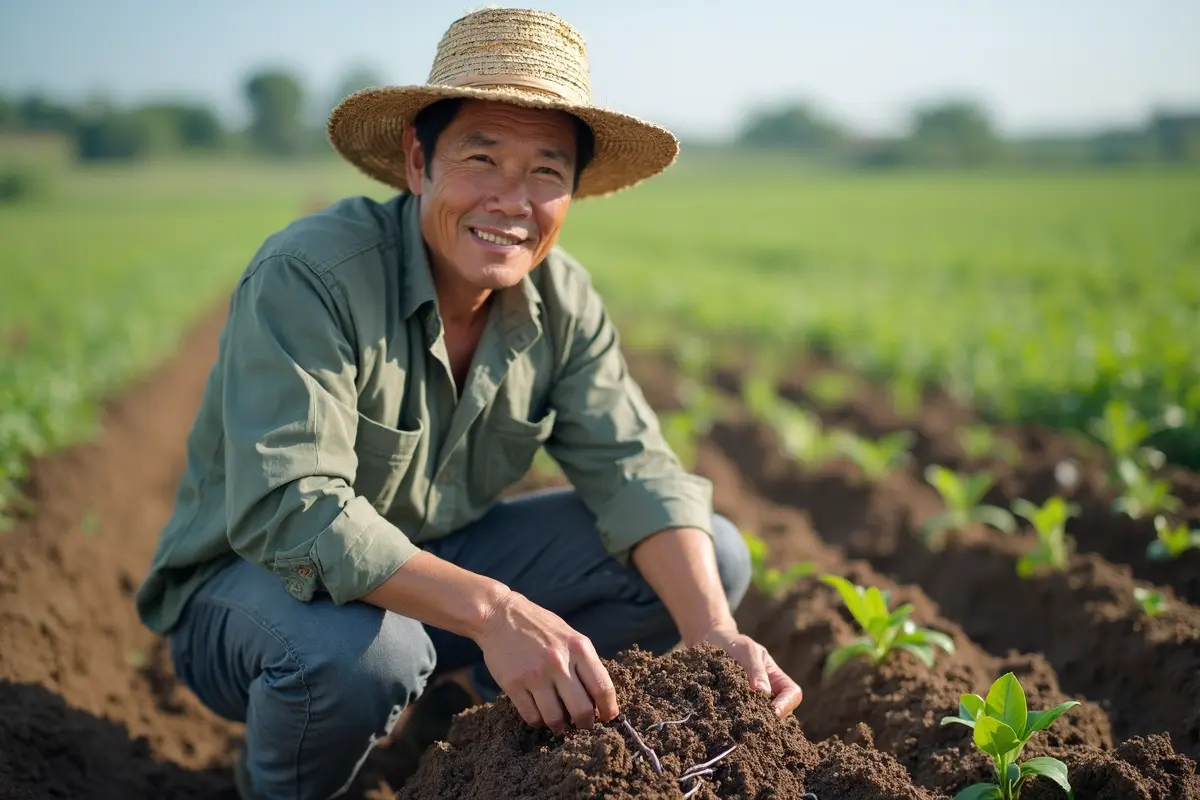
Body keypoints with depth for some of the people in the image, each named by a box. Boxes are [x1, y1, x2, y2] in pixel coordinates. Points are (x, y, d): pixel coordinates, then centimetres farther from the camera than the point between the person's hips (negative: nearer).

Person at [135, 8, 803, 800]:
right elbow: (288, 513, -36)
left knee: (714, 555, -6)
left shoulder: (561, 299, -7)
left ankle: (461, 700, 9)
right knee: (364, 649, -41)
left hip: (439, 559, 6)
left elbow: (631, 468, -13)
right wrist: (494, 611, -47)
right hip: (250, 579, -5)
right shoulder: (308, 276, -27)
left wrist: (714, 635, -30)